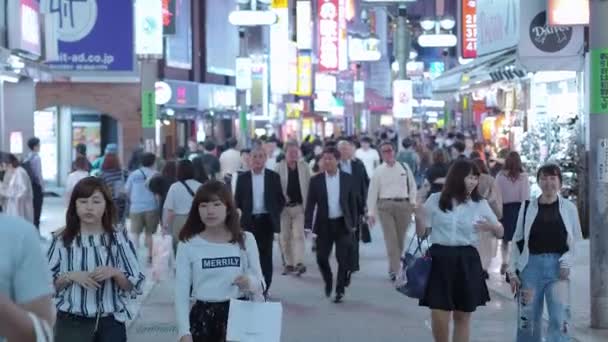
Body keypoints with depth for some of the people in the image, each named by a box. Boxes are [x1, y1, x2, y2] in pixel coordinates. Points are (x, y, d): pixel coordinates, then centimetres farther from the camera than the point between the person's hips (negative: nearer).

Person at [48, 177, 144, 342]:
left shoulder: (119, 238, 0)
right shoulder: (62, 240, -2)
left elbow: (135, 285, 1)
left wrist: (114, 273, -17)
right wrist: (70, 276, -16)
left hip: (110, 323, 1)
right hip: (72, 323, -1)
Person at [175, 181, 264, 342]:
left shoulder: (245, 240, 2)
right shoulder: (188, 244, -1)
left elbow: (261, 286, 6)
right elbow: (181, 292, 0)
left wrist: (250, 282, -18)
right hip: (203, 317, 0)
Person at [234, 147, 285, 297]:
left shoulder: (273, 177, 2)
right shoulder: (243, 178, 3)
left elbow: (281, 199, 6)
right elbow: (237, 200, 7)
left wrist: (275, 214, -2)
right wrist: (244, 213, -2)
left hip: (266, 221, 0)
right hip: (249, 221, 0)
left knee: (266, 256, 2)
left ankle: (264, 288, 8)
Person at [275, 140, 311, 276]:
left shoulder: (304, 167, 3)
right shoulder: (279, 167, 0)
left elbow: (309, 185, 1)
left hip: (300, 206, -1)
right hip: (284, 207, 1)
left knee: (298, 235, -10)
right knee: (285, 237, 7)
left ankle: (299, 263, -15)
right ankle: (289, 264, 17)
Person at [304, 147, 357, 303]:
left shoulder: (347, 179, 1)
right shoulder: (316, 180, -1)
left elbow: (352, 202, 5)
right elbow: (310, 204, -1)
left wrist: (353, 224, 3)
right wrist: (308, 226, -8)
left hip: (342, 224, 0)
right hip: (324, 224, 1)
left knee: (343, 259, -3)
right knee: (321, 257, 2)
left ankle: (340, 290, 10)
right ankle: (328, 282, 30)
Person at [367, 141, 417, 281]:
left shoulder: (404, 168, 7)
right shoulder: (378, 171, 3)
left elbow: (412, 186, 12)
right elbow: (372, 192, 2)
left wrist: (413, 202, 3)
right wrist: (371, 212, -2)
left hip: (403, 205, 2)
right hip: (385, 205, -2)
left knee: (400, 238, 8)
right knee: (390, 237, -10)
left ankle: (395, 265, 24)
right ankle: (394, 268, -12)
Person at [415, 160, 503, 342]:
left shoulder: (480, 204, 4)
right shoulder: (435, 200, 1)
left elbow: (500, 232, 11)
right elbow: (422, 233, 5)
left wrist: (491, 227, -12)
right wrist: (419, 216, -14)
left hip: (467, 261, 1)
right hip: (440, 259, -1)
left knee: (462, 317, 8)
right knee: (439, 318, -5)